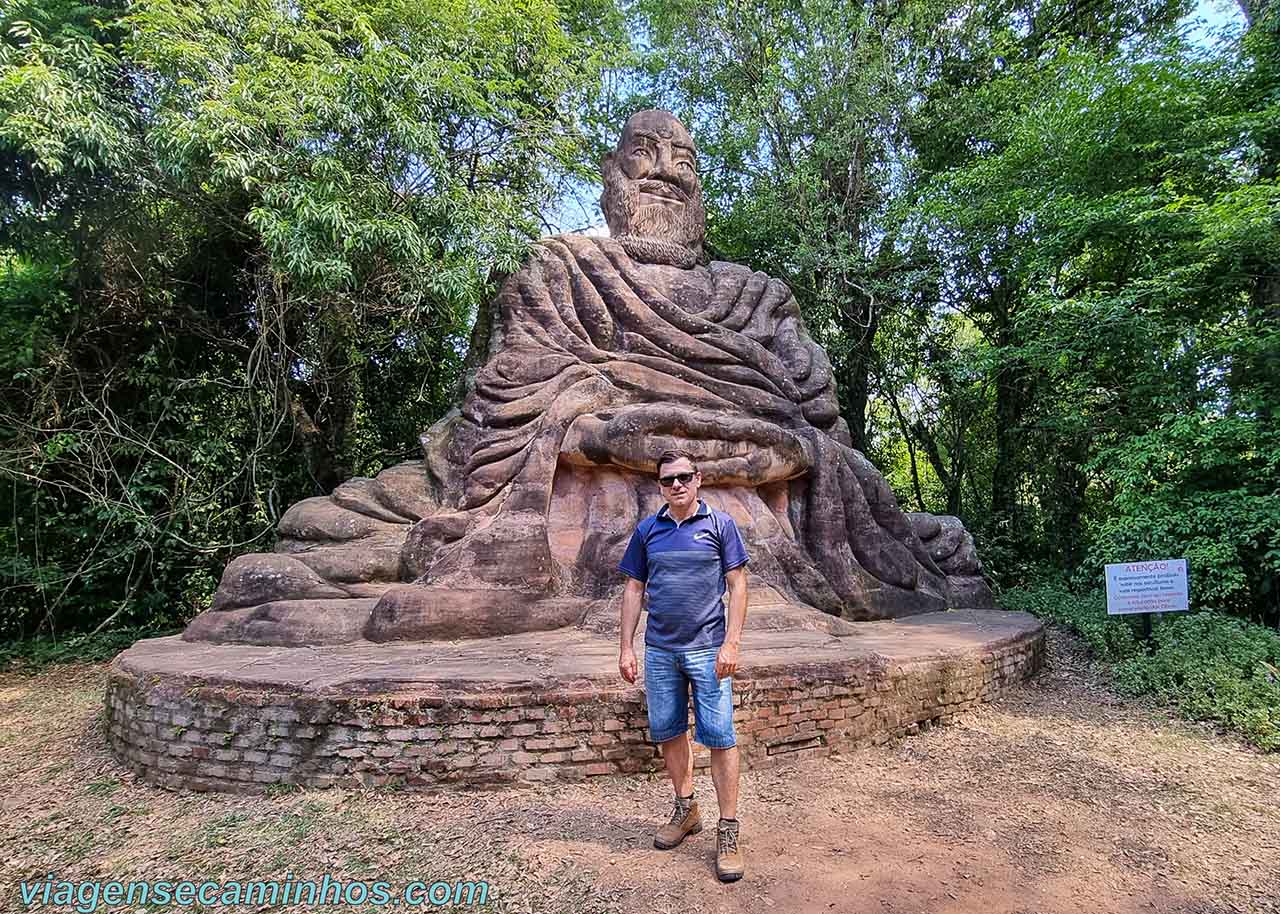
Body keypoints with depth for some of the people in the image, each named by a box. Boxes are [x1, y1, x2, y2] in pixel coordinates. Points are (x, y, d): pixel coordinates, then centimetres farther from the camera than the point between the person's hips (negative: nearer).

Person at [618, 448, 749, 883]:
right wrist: (626, 648, 5)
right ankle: (686, 810, 33)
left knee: (719, 736, -3)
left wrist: (731, 643, -12)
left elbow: (737, 585, -4)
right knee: (667, 732, 13)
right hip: (659, 650, 4)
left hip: (708, 648, -4)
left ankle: (728, 832, 8)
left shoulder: (719, 524, -2)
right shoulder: (647, 530, 7)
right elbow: (634, 589, 9)